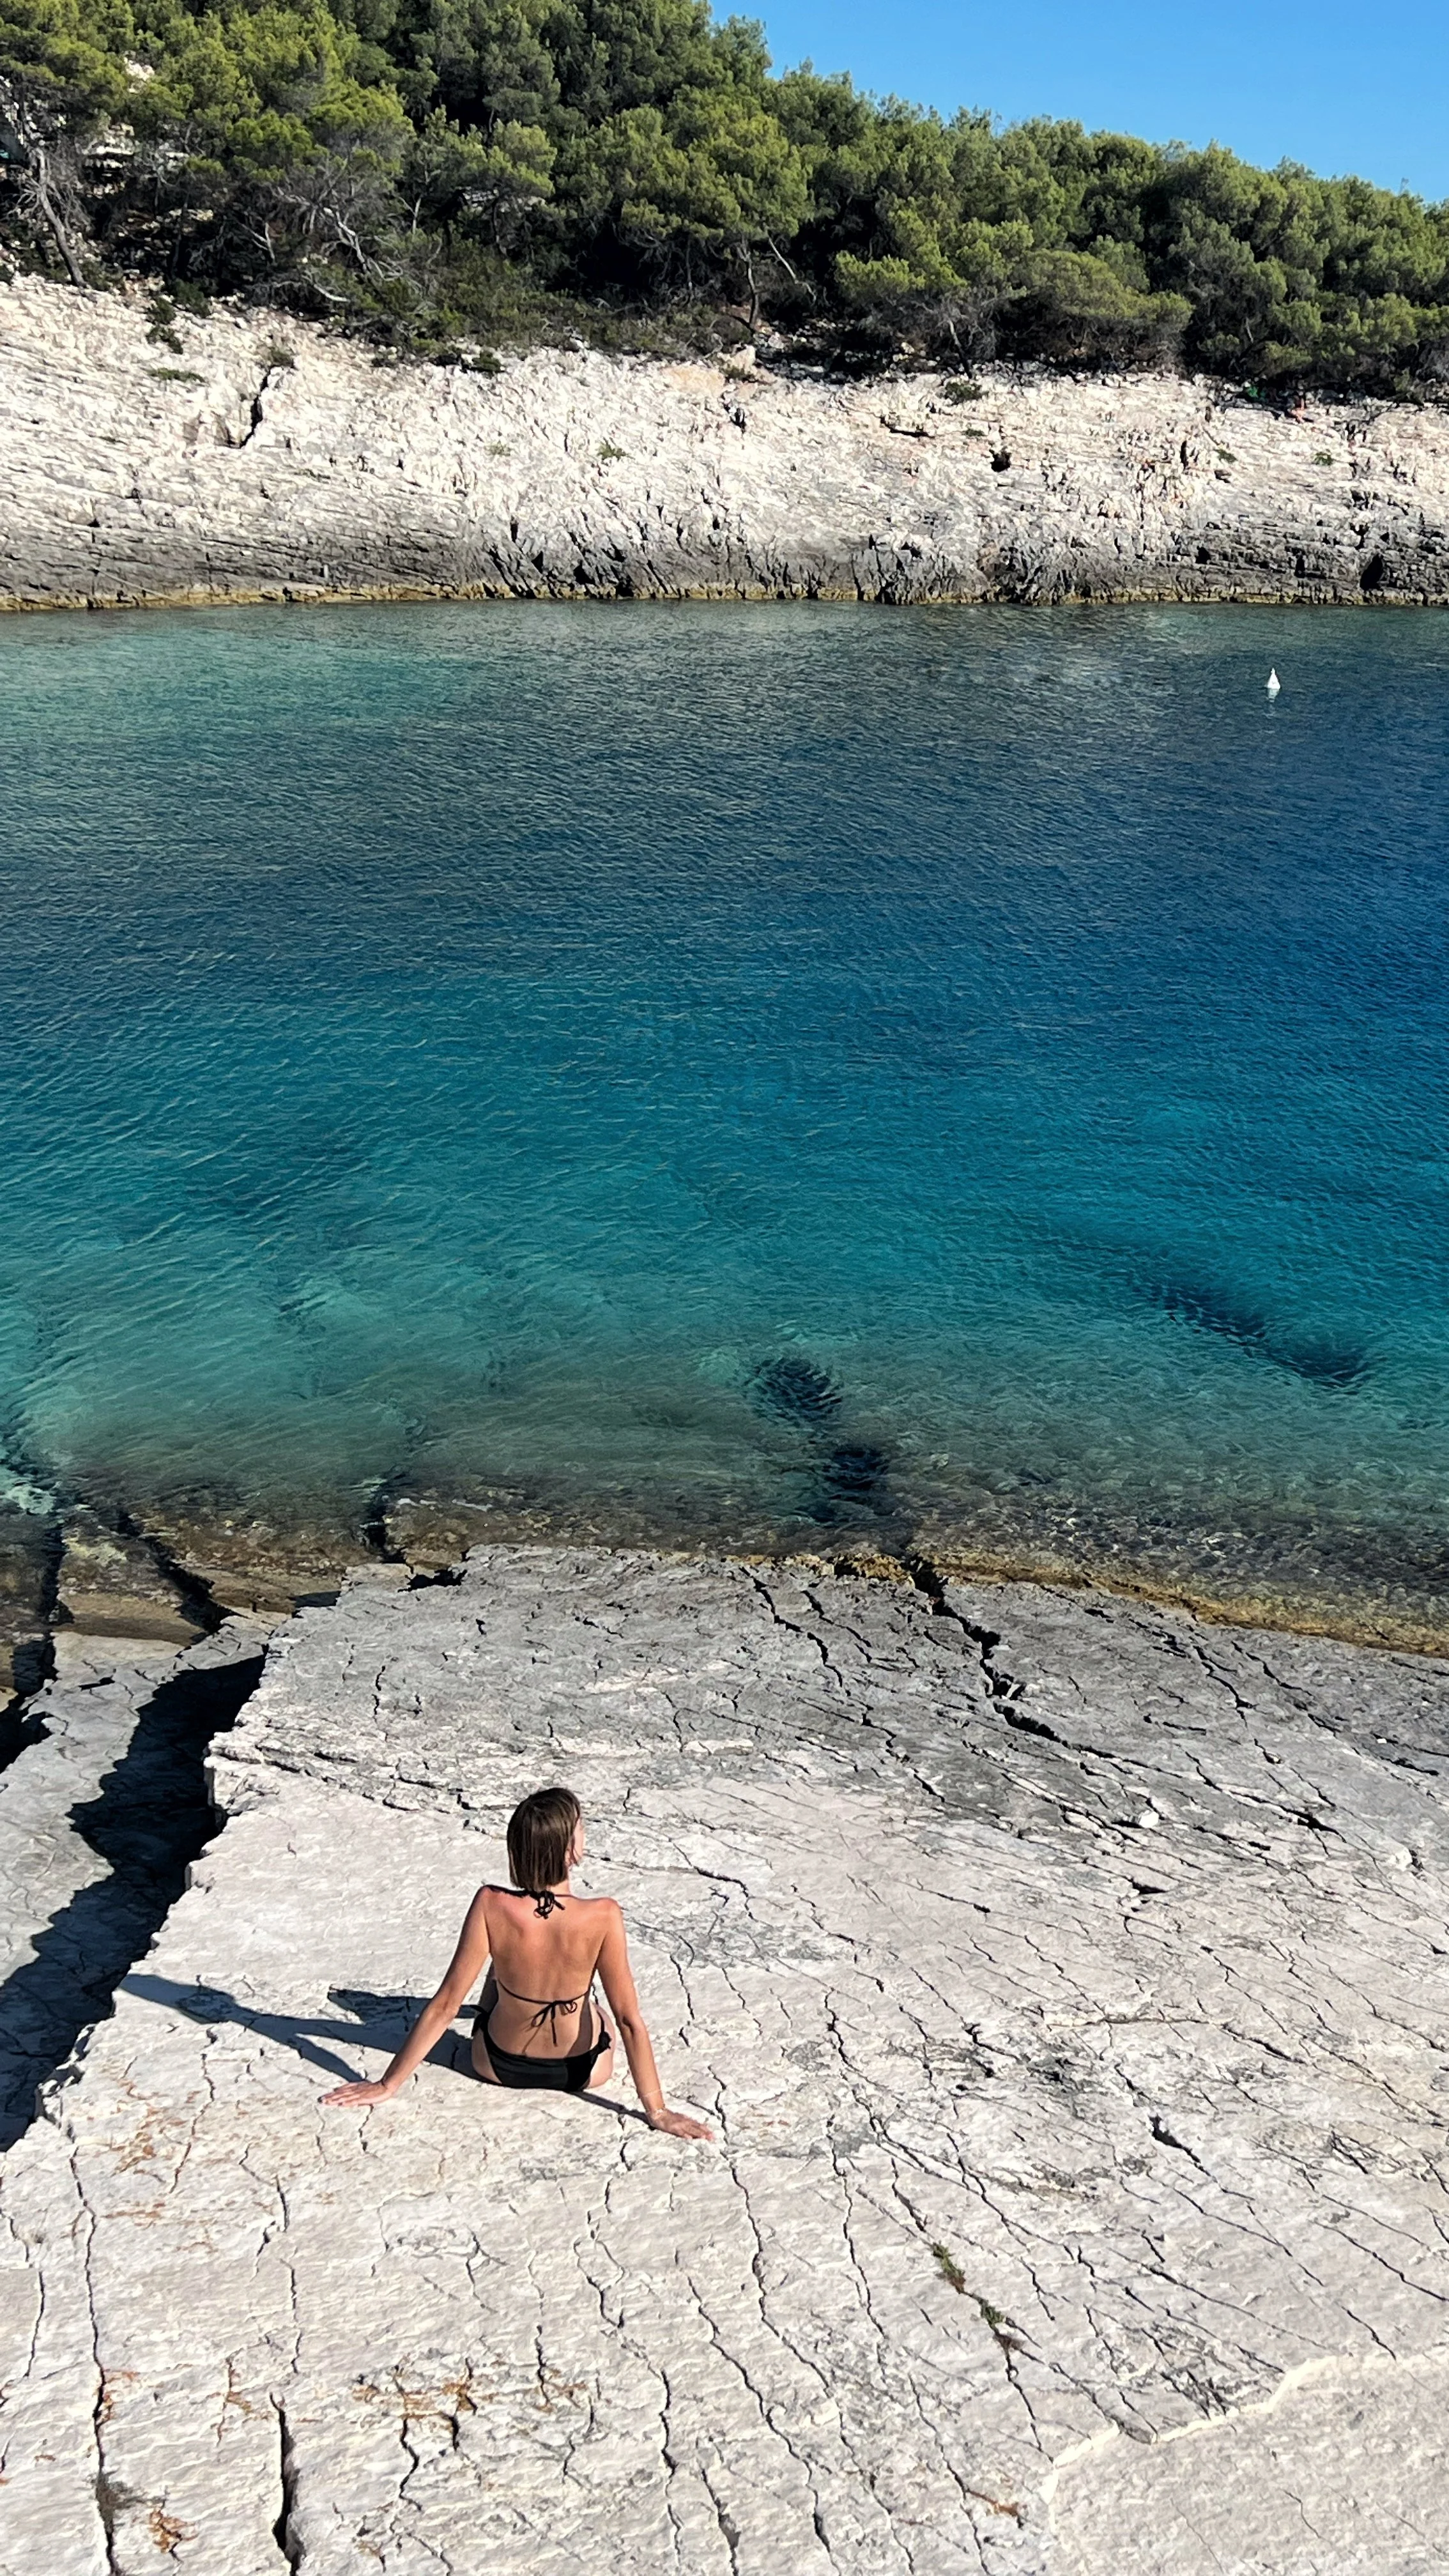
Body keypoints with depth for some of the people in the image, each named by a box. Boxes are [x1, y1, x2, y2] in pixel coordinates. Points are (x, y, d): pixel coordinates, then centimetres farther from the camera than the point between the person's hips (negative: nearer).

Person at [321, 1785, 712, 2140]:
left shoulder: (491, 1907, -28)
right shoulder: (602, 1917, -30)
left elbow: (445, 2006, -21)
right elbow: (629, 2019, -24)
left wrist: (387, 2084, -10)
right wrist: (657, 2110, -14)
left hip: (498, 2066, 1)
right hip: (584, 2071, -1)